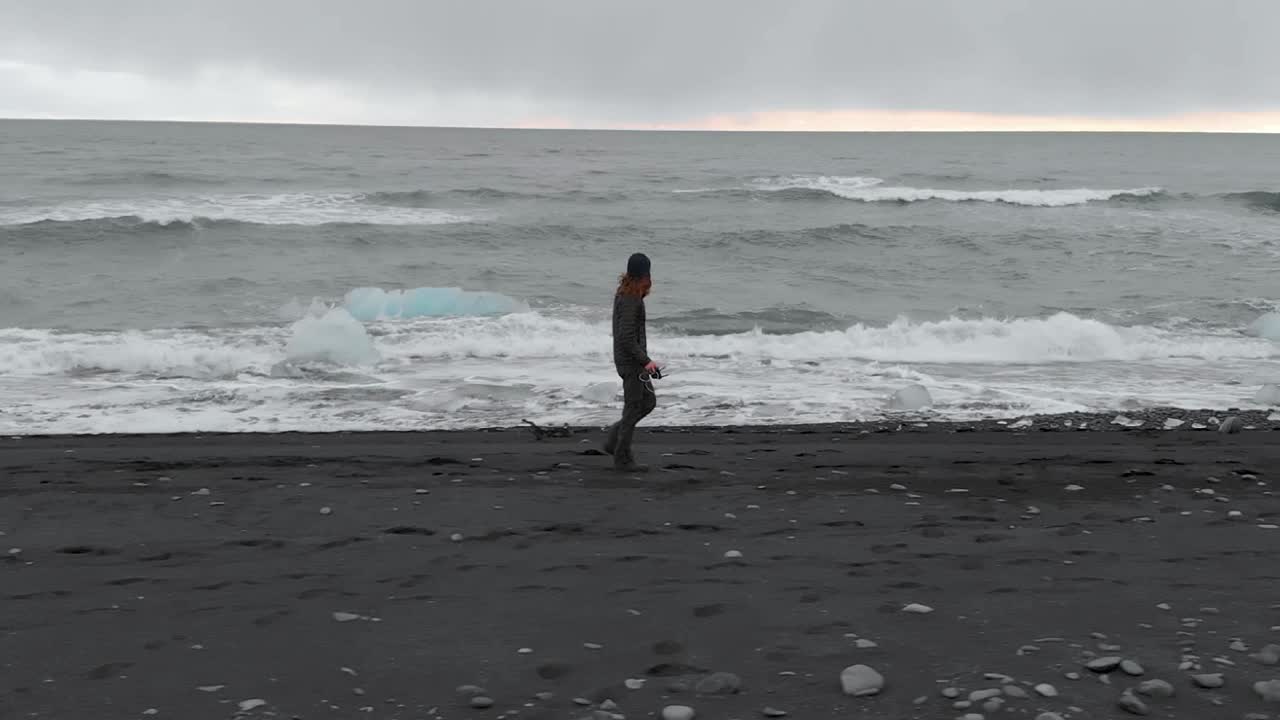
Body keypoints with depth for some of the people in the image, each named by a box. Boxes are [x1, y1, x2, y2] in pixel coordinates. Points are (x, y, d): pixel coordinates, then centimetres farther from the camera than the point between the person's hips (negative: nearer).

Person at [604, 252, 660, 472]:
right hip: (631, 361, -10)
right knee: (633, 408, -1)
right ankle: (623, 458, 7)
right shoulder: (631, 299, -21)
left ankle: (615, 438, 19)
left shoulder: (623, 292, 9)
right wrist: (646, 360, -25)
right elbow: (626, 337, -25)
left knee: (649, 401, 16)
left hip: (629, 359, 10)